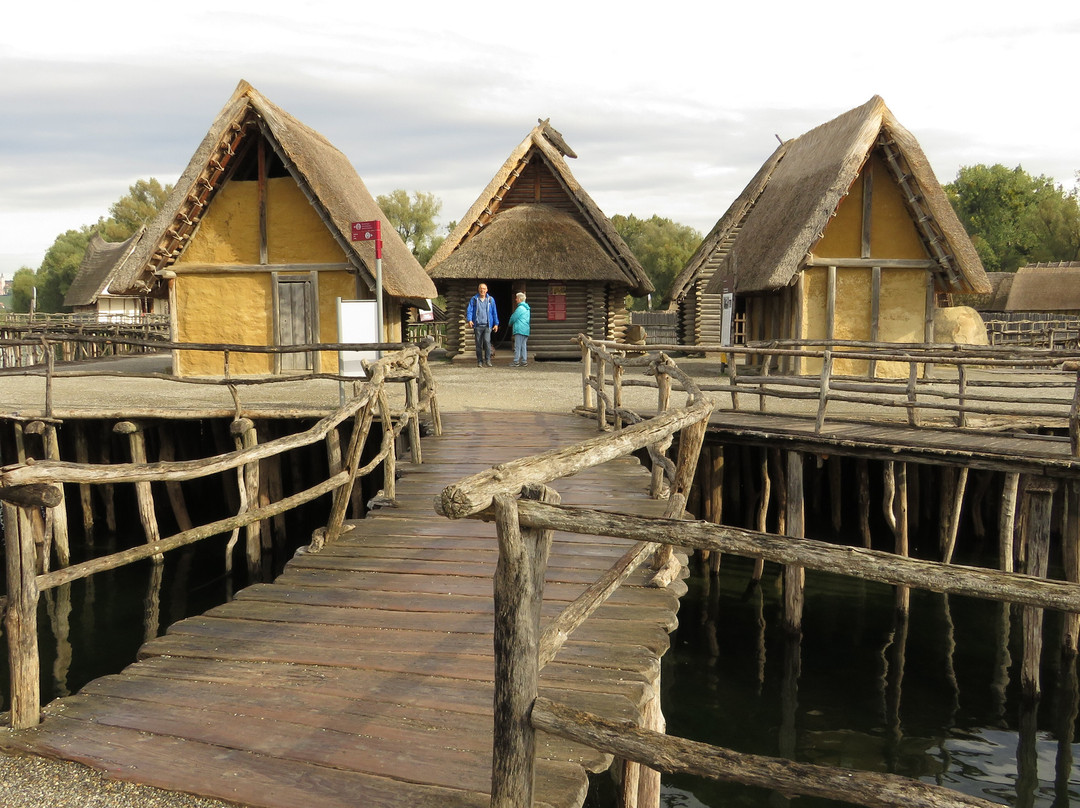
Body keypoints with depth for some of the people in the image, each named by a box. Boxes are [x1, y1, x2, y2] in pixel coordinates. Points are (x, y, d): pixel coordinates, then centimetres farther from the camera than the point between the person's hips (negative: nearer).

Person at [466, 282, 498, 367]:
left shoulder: (490, 299, 10)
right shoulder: (474, 299, 8)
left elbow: (494, 312, 14)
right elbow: (469, 310, 3)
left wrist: (496, 324, 9)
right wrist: (469, 320, -15)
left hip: (487, 325, -1)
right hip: (477, 325, 1)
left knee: (487, 341, -18)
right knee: (478, 344, 2)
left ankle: (488, 360, -10)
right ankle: (479, 361, 11)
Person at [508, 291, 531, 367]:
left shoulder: (520, 308, -12)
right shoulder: (527, 308, 15)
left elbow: (513, 318, -7)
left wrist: (510, 324, 14)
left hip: (520, 330, -9)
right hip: (526, 330, 9)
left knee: (517, 347, -6)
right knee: (524, 346, 11)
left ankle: (516, 362, -7)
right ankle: (524, 361, 10)